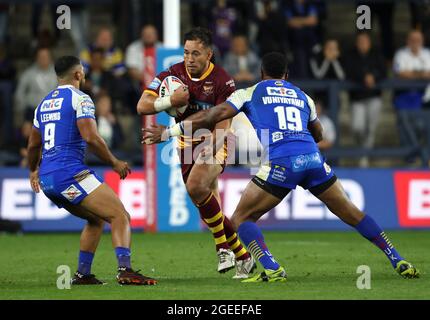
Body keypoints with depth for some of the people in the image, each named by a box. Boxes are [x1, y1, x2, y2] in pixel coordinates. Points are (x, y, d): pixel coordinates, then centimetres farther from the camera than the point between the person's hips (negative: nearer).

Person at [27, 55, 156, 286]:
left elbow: (33, 145, 28)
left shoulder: (44, 103, 20)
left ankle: (82, 274, 16)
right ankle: (125, 270, -29)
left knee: (96, 219, 24)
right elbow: (91, 138, -16)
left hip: (46, 180, 8)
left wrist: (33, 171, 45)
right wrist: (114, 163, -3)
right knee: (120, 216, -11)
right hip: (70, 173, -8)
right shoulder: (79, 99, -4)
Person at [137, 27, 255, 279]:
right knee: (208, 207, 4)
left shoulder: (223, 81, -17)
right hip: (187, 145, 5)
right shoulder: (174, 74, -6)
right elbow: (142, 106, -12)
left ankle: (223, 246, -16)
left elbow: (221, 126, -19)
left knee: (196, 186, -31)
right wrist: (170, 101, -30)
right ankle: (243, 257, 18)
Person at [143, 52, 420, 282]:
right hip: (313, 158, 4)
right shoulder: (302, 96, 27)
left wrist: (169, 131, 16)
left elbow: (211, 117, 9)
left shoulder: (250, 93, 16)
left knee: (241, 219, 7)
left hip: (281, 162, -4)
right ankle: (398, 261, 16)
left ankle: (272, 269, -14)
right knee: (351, 213, 18)